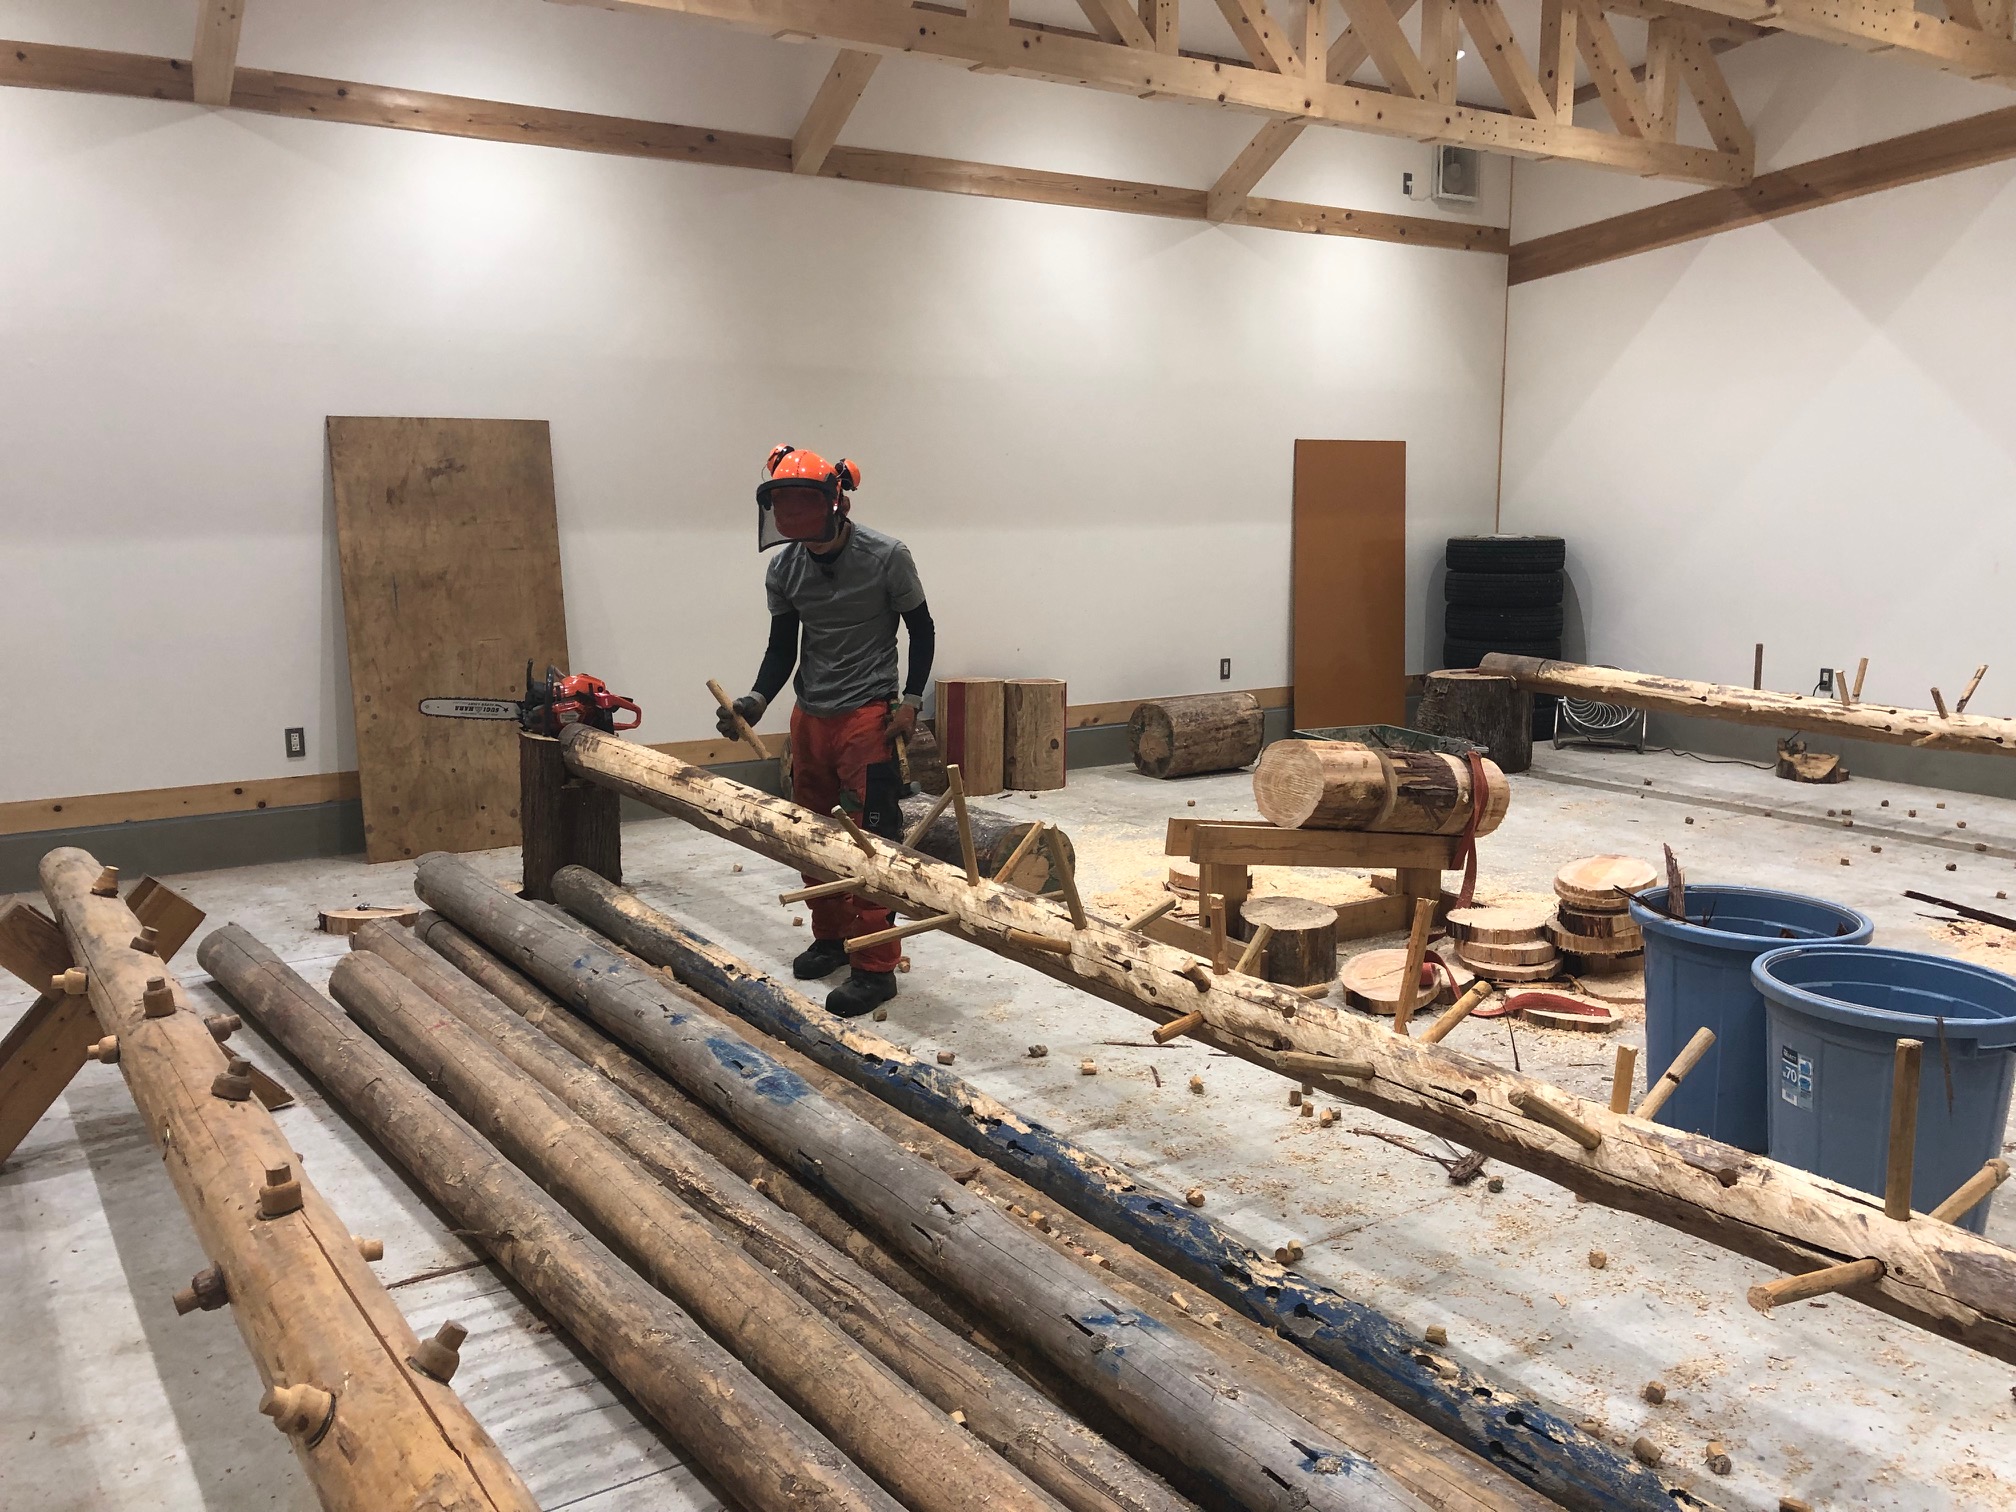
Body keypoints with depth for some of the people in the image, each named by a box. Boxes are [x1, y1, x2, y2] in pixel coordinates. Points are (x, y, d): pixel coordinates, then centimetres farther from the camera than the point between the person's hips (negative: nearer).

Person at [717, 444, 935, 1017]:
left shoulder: (886, 557, -11)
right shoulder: (784, 570, 1)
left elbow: (922, 631, -1)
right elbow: (782, 647, 8)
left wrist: (910, 701, -9)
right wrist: (756, 701, -9)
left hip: (868, 716, -5)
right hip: (809, 717, 6)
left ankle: (876, 967, -2)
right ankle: (831, 938, 31)